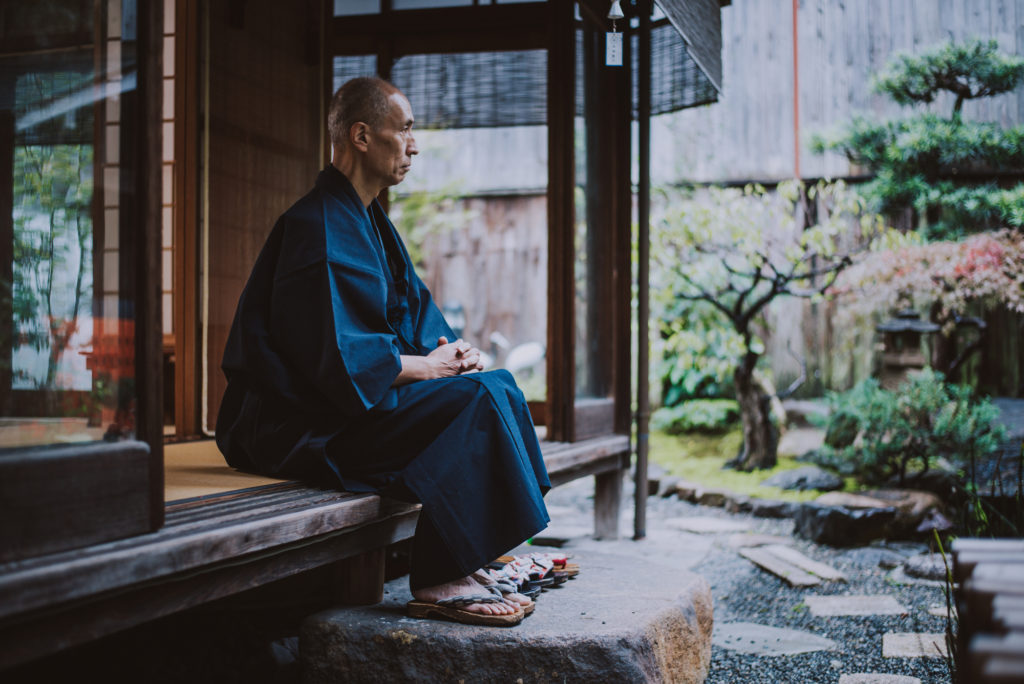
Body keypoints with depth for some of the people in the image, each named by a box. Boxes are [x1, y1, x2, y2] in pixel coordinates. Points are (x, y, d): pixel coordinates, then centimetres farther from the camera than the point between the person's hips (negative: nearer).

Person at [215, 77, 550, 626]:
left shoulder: (369, 221, 16)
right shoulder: (319, 227, -17)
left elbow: (417, 310, 21)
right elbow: (337, 357, -25)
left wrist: (451, 348, 0)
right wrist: (423, 366, -14)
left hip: (358, 398, 10)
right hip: (308, 425, -10)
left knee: (496, 386, 4)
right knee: (472, 398, -24)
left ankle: (488, 554, 0)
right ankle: (440, 582, -21)